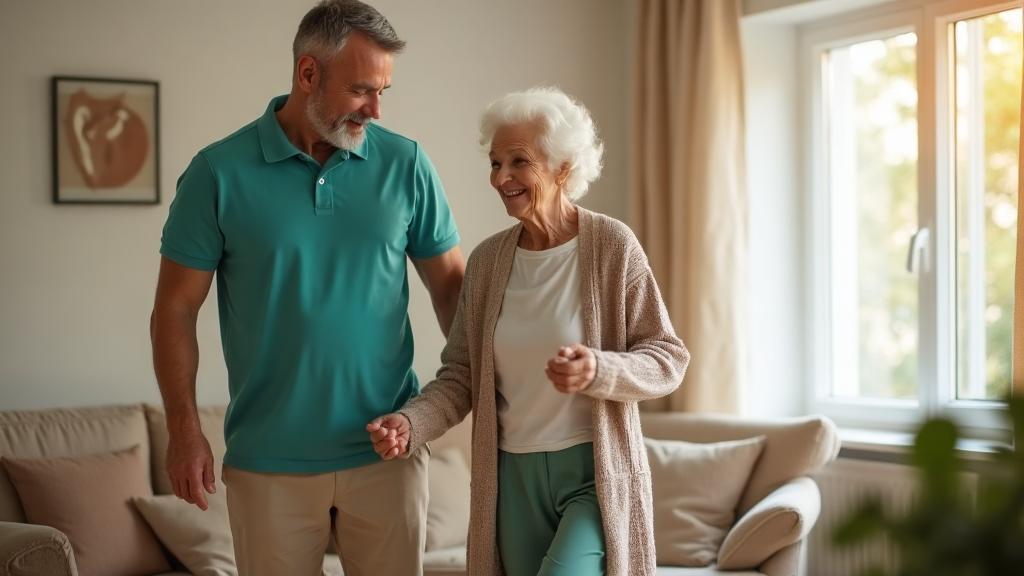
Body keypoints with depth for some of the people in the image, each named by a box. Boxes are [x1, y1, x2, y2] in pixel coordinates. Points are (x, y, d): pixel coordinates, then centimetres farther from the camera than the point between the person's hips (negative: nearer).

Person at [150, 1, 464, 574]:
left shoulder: (406, 164, 1)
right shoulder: (220, 172, -5)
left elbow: (450, 284, 8)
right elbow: (176, 308, 0)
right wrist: (186, 431, -4)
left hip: (388, 452, 2)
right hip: (269, 462, -1)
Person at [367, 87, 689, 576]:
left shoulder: (612, 245, -8)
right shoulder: (486, 260, 4)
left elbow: (668, 358, -6)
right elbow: (461, 375, 5)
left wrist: (598, 370, -25)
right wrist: (411, 422, -13)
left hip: (597, 473, -4)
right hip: (514, 476, 4)